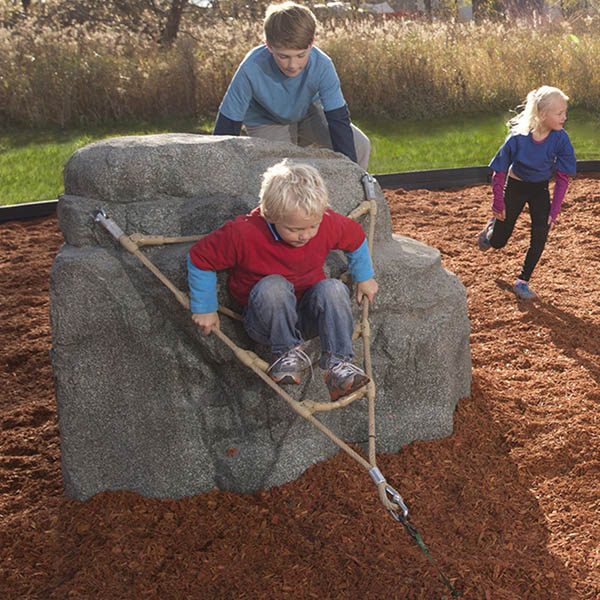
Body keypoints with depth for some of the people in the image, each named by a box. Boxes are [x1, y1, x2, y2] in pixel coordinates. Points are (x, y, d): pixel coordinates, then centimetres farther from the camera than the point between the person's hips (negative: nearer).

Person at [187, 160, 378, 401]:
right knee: (273, 287, -36)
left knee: (333, 288, -29)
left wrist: (364, 278, 17)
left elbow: (356, 238, 9)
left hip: (308, 316, 3)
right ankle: (288, 352, -21)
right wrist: (204, 309, -7)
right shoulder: (243, 233, -25)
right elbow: (200, 258, -12)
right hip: (266, 319, -3)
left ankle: (337, 363, -29)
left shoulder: (329, 224, -15)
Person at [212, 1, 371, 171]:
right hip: (266, 124, -2)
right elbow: (226, 126, -27)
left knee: (361, 146, -13)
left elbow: (338, 120, -28)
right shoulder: (251, 69, -35)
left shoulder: (322, 65, -31)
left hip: (308, 114, 2)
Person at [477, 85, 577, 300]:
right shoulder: (518, 138, -29)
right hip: (515, 186, -2)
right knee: (498, 243, 6)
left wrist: (554, 211, -15)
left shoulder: (560, 139, -23)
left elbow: (562, 178, -13)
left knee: (540, 234, -15)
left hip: (540, 189, 2)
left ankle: (522, 281, 2)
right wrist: (498, 204, -11)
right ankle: (492, 225, 44)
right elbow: (499, 172, -16)